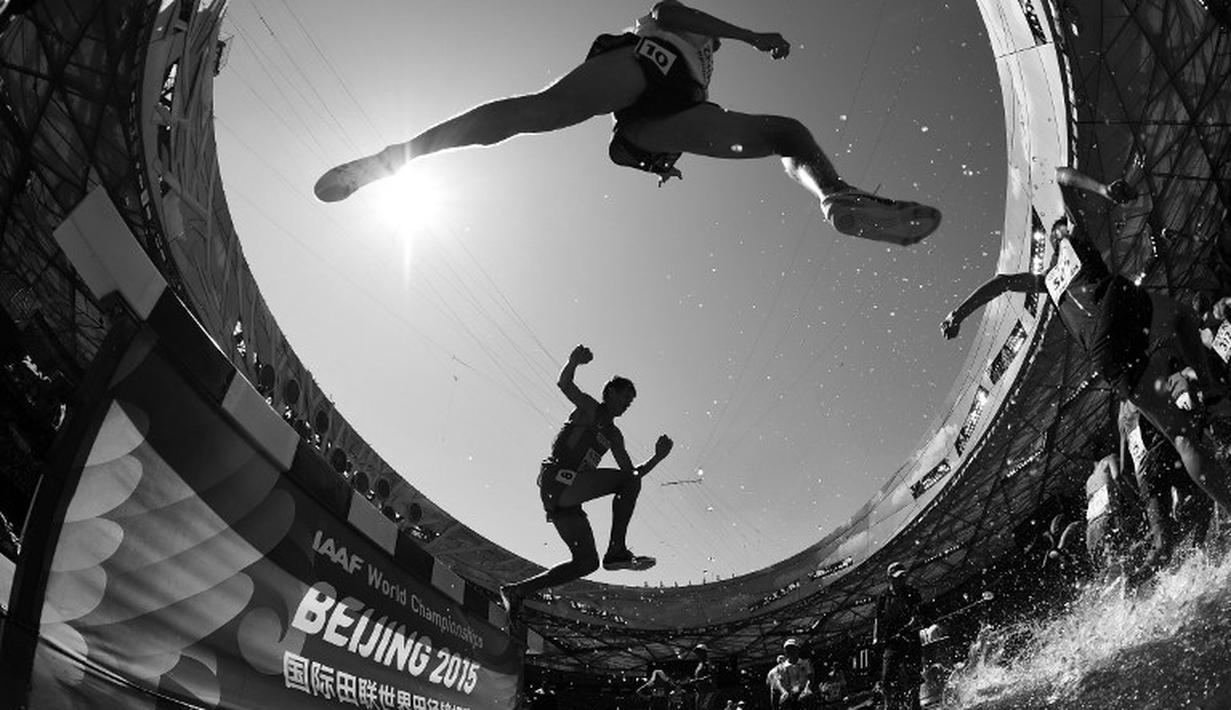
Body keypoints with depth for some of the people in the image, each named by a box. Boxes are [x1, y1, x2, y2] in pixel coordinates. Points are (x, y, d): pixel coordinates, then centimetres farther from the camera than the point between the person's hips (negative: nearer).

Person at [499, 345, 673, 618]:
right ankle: (617, 550, -19)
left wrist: (657, 457, 14)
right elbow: (564, 384, -11)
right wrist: (574, 362, -26)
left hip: (567, 498, 9)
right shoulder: (589, 408, 5)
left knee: (587, 562, 4)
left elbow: (633, 472, 25)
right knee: (629, 481, -15)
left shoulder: (614, 435, 26)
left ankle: (517, 590, 5)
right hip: (557, 478, -9)